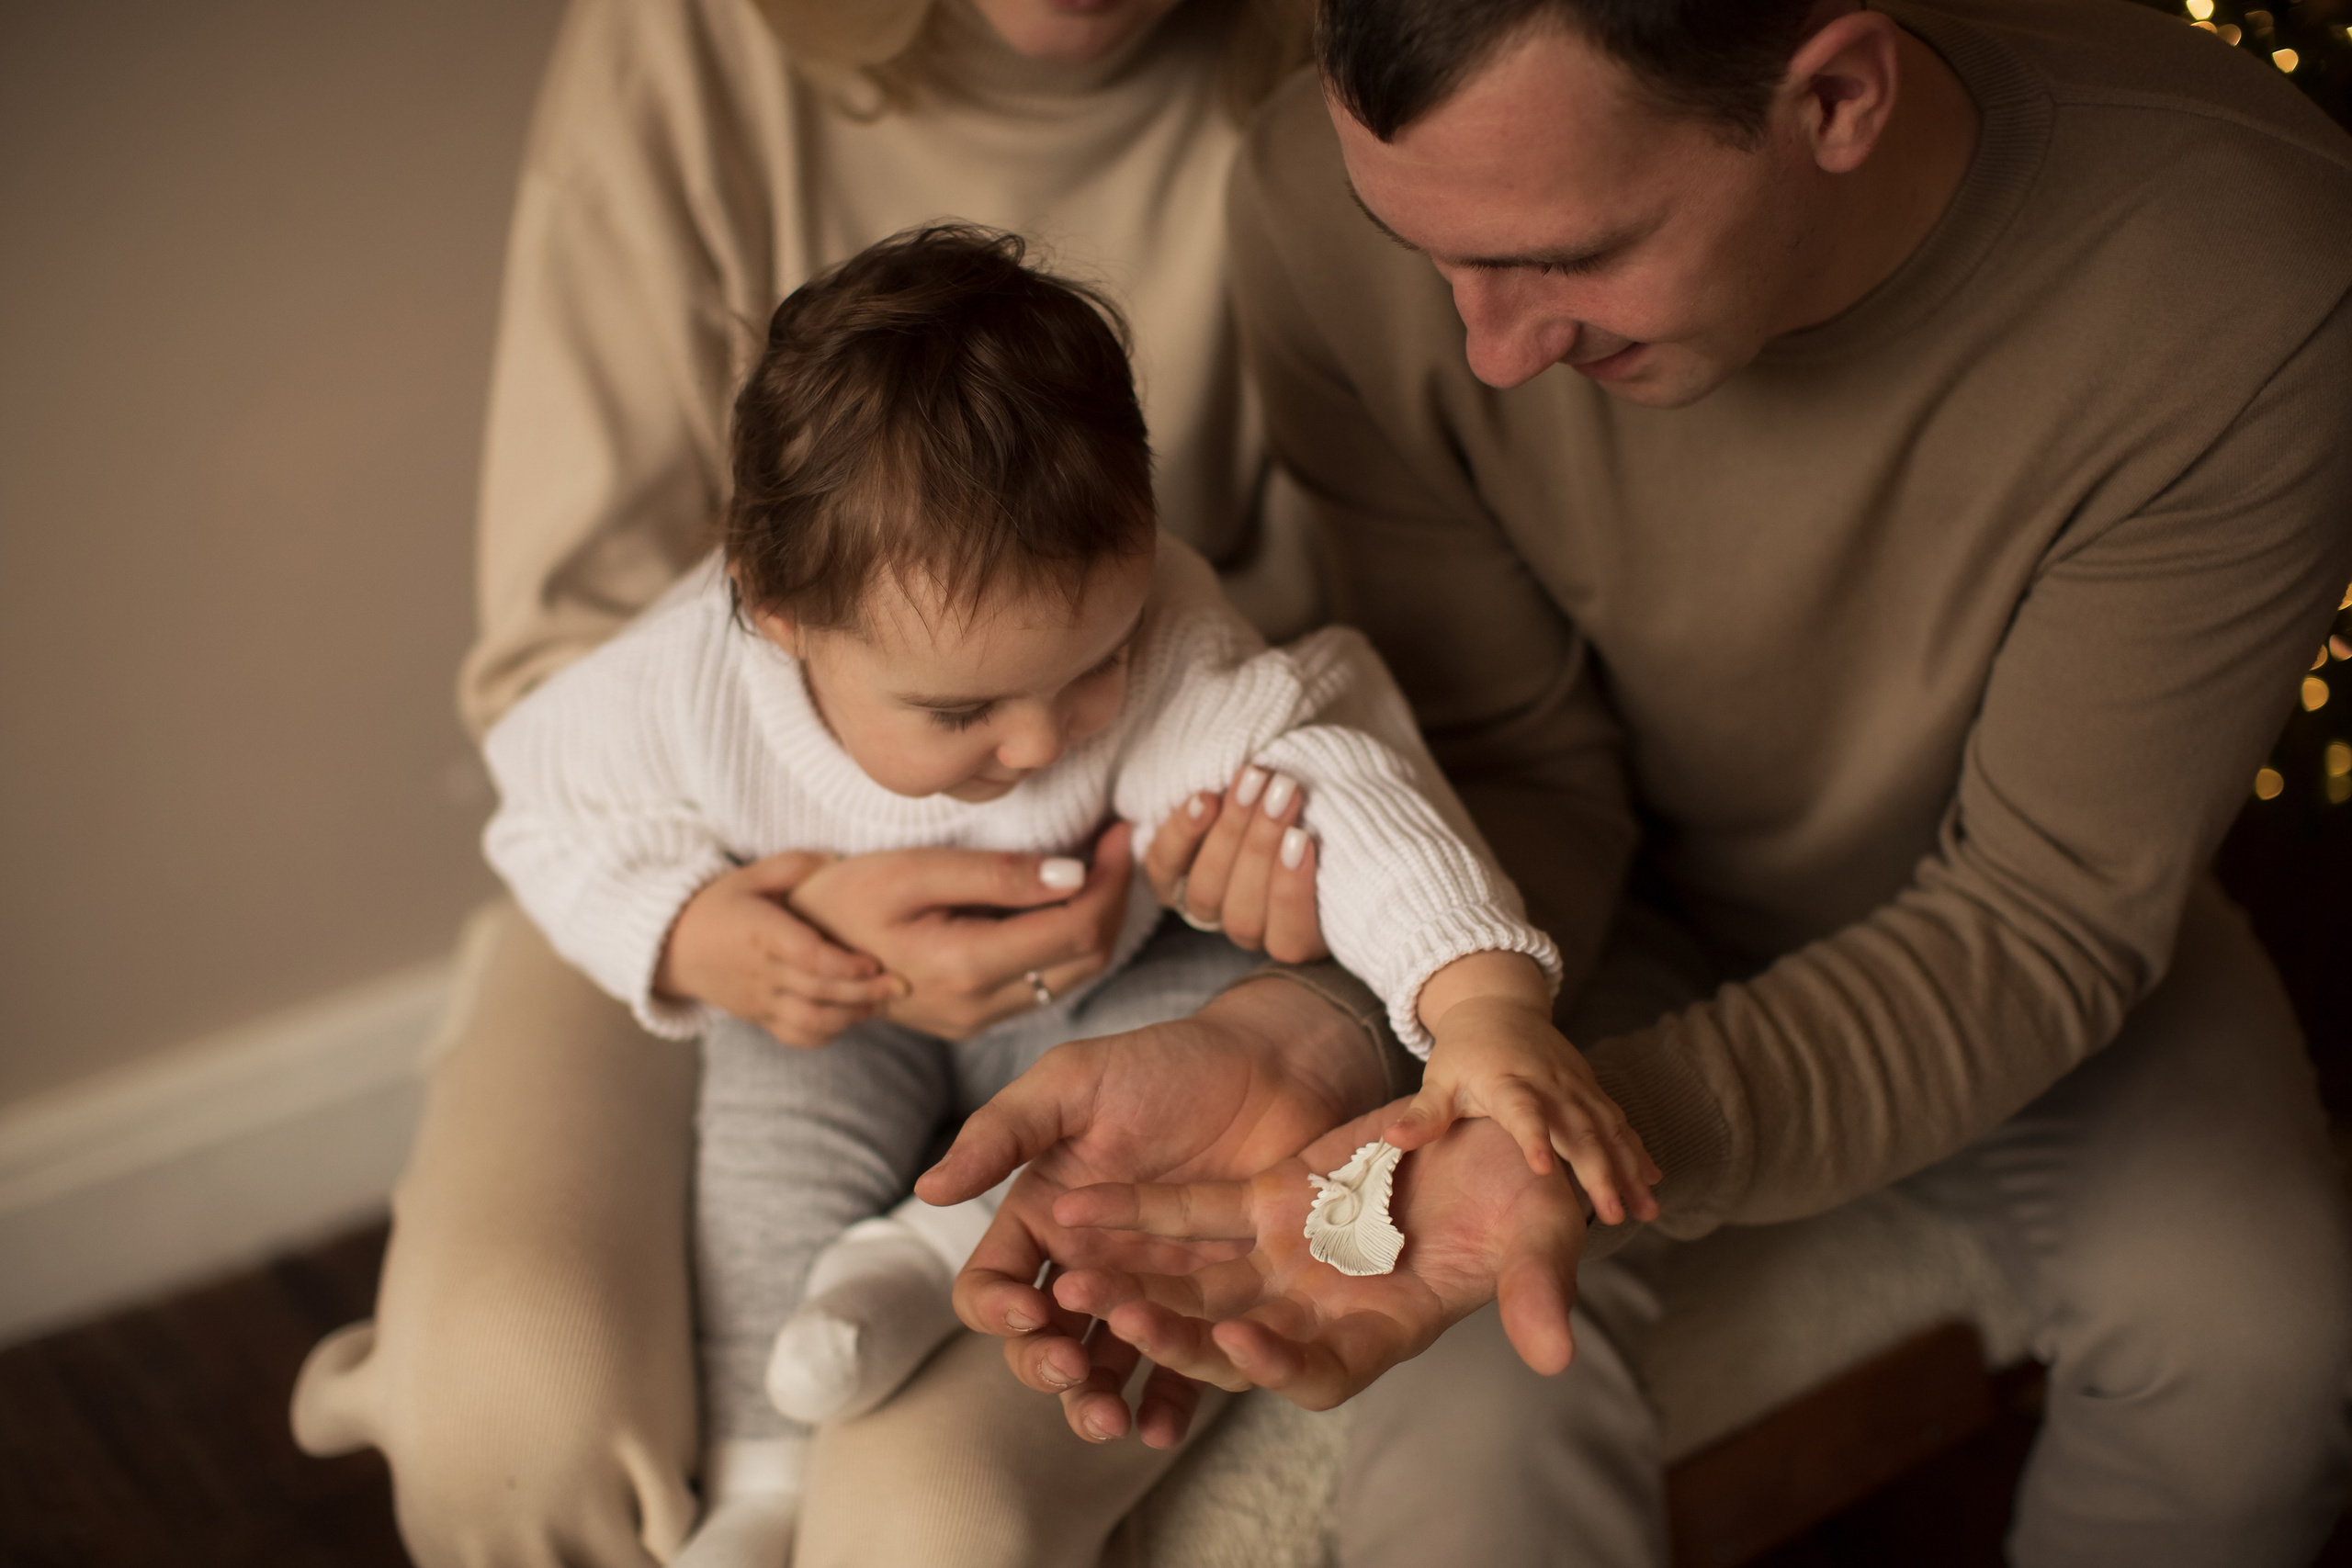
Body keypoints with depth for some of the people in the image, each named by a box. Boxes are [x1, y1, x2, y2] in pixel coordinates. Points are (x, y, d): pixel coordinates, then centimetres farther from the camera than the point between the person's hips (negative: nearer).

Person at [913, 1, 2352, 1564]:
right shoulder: (1345, 199, -29)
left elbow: (2041, 909, -26)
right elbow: (1519, 767, -18)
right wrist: (1285, 1045, -40)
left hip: (1985, 928, 1)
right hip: (1612, 893, 0)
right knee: (1468, 1426, -25)